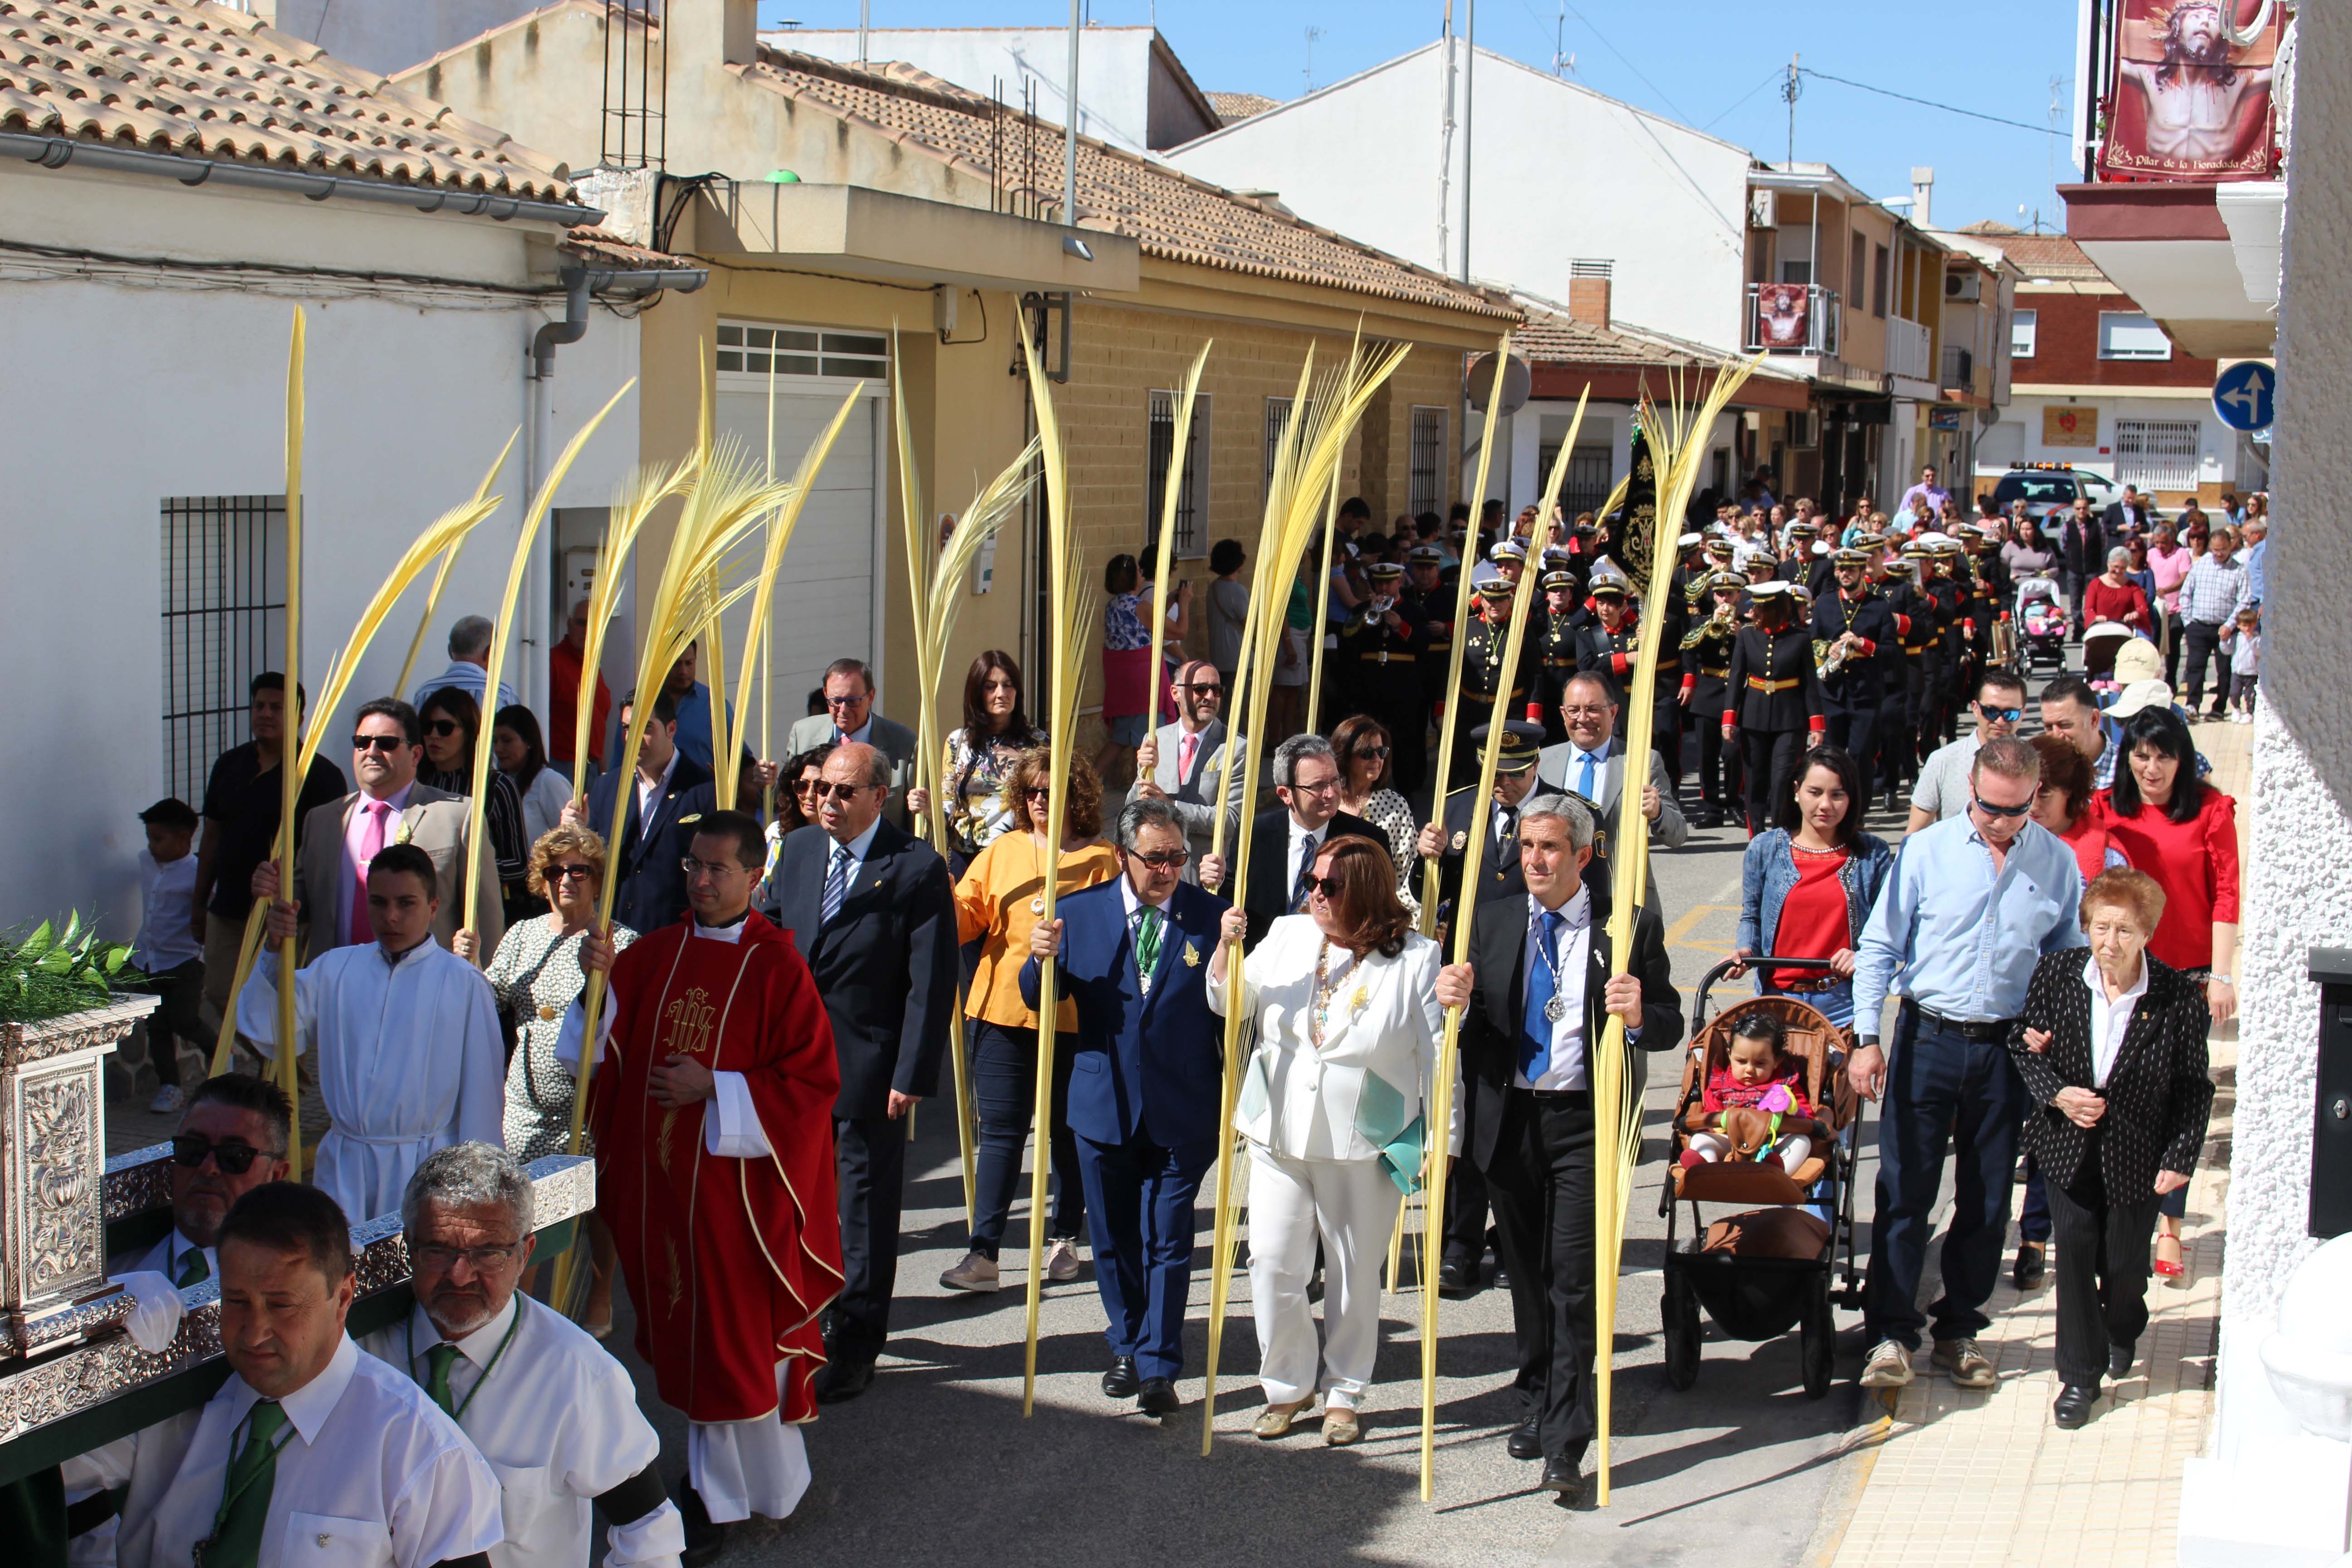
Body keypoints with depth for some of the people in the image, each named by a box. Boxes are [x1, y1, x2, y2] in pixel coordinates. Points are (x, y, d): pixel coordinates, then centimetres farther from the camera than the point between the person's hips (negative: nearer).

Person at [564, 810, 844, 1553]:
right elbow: (606, 1043, 5)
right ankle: (715, 1482, 28)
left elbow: (813, 1079, -10)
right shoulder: (654, 954, 6)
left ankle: (725, 1495, 14)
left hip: (737, 1180, -5)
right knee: (684, 1334, 13)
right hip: (659, 1178, 5)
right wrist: (599, 982, -14)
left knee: (736, 1337, 1)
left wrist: (715, 1089, -17)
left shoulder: (777, 968, -8)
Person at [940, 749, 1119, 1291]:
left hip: (1074, 1018, -2)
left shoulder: (1102, 861, 1)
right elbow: (963, 920, 1)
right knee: (1001, 1132, 0)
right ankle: (983, 1252, -1)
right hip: (1002, 1012, 2)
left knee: (1069, 1132, 9)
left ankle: (1064, 1238, 23)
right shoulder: (1002, 852, 8)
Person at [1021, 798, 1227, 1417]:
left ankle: (1159, 1368, 5)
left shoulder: (1210, 916, -3)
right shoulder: (1079, 913, 2)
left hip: (1182, 1113, -2)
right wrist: (1042, 959, -15)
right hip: (1103, 1106, 3)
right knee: (1113, 1239, 14)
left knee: (1168, 1243, -1)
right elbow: (1039, 998, 3)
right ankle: (1128, 1348, 31)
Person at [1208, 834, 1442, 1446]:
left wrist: (1438, 1138, -5)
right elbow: (1231, 1004, 4)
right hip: (1280, 1135, 3)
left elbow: (1437, 1050, -2)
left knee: (1356, 1272, 8)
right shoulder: (1287, 936, 3)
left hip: (1365, 1142, -3)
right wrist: (1228, 947, -14)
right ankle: (1287, 1385, 21)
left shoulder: (1414, 957, -6)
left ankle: (1344, 1393, 24)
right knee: (1273, 1264, 2)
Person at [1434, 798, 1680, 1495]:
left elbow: (1670, 1028, -3)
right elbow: (1470, 1028, 7)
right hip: (1507, 1117, 4)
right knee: (1526, 1274, 15)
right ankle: (1536, 1405, 33)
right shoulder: (1492, 921, 8)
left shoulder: (1629, 927, -2)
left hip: (1584, 1121, -4)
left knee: (1573, 1280, -9)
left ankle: (1565, 1444, -6)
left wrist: (1639, 1016, -25)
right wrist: (1455, 1000, -15)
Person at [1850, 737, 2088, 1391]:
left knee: (1987, 1198, 9)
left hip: (2008, 1046, 2)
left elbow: (2068, 957, 12)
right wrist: (1867, 1036, -7)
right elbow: (1879, 948, 0)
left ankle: (1959, 1329, 22)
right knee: (1905, 1189, -3)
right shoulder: (1926, 851, -2)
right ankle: (1891, 1332, 5)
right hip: (1927, 1039, -2)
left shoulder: (2057, 862, 3)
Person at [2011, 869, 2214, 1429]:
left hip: (2136, 1153, -1)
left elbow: (2194, 1088, -7)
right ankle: (2080, 1375, 15)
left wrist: (2180, 1158, -10)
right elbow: (2024, 1046, 2)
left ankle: (2123, 1329, 46)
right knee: (2075, 1250, 0)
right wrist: (2057, 1095, -14)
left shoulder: (2179, 997, -16)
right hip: (2068, 1146, 1)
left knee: (2125, 1261, 10)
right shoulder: (2055, 975, -10)